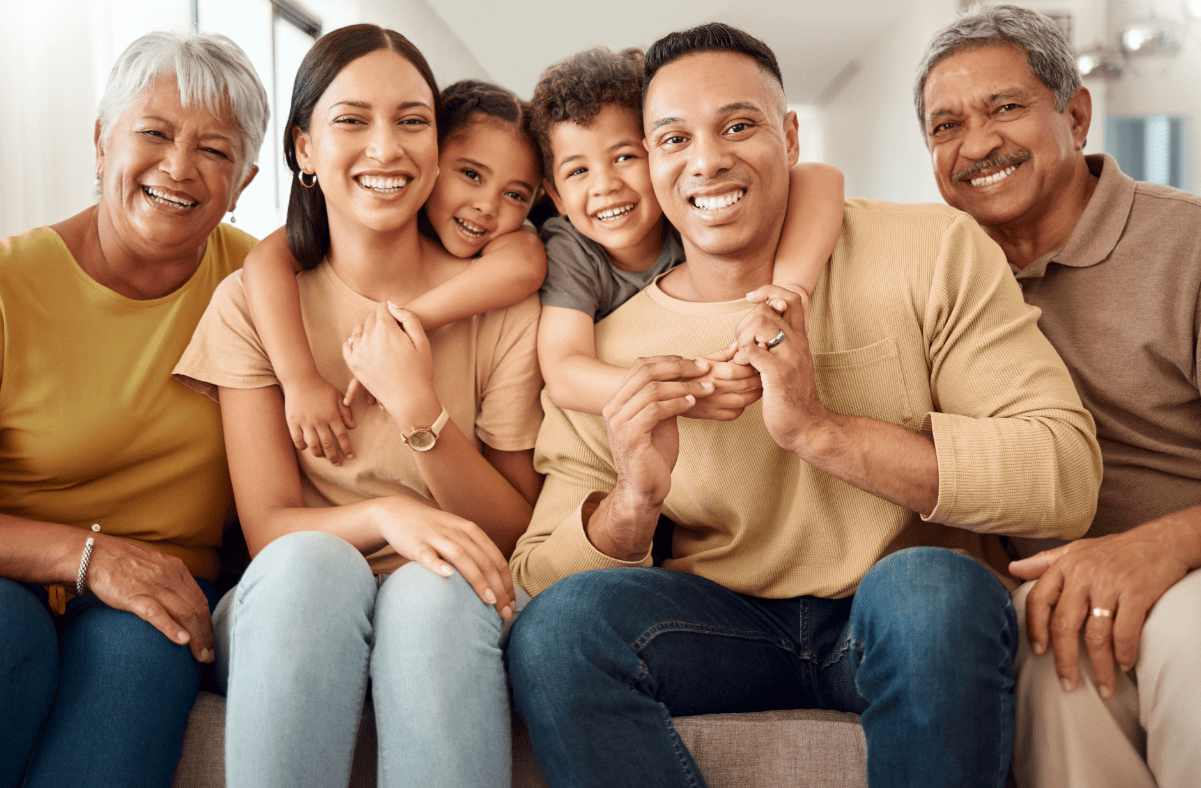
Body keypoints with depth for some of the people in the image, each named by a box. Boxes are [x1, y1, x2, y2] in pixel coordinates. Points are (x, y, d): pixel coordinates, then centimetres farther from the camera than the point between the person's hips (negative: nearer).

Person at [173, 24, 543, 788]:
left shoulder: (503, 304, -1)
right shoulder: (253, 301, 1)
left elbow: (515, 534, -1)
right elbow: (269, 526, -4)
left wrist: (417, 406, -16)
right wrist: (386, 515, -25)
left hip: (448, 610, 0)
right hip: (290, 614, 1)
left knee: (432, 587, -34)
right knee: (310, 563, -34)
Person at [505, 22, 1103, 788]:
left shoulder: (932, 253, -7)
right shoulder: (606, 358, -1)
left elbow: (1068, 478, -14)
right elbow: (538, 575, 0)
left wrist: (820, 428, -24)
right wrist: (632, 502, -22)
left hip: (915, 630, -1)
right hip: (728, 630, 2)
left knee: (928, 582, -35)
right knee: (557, 623, -26)